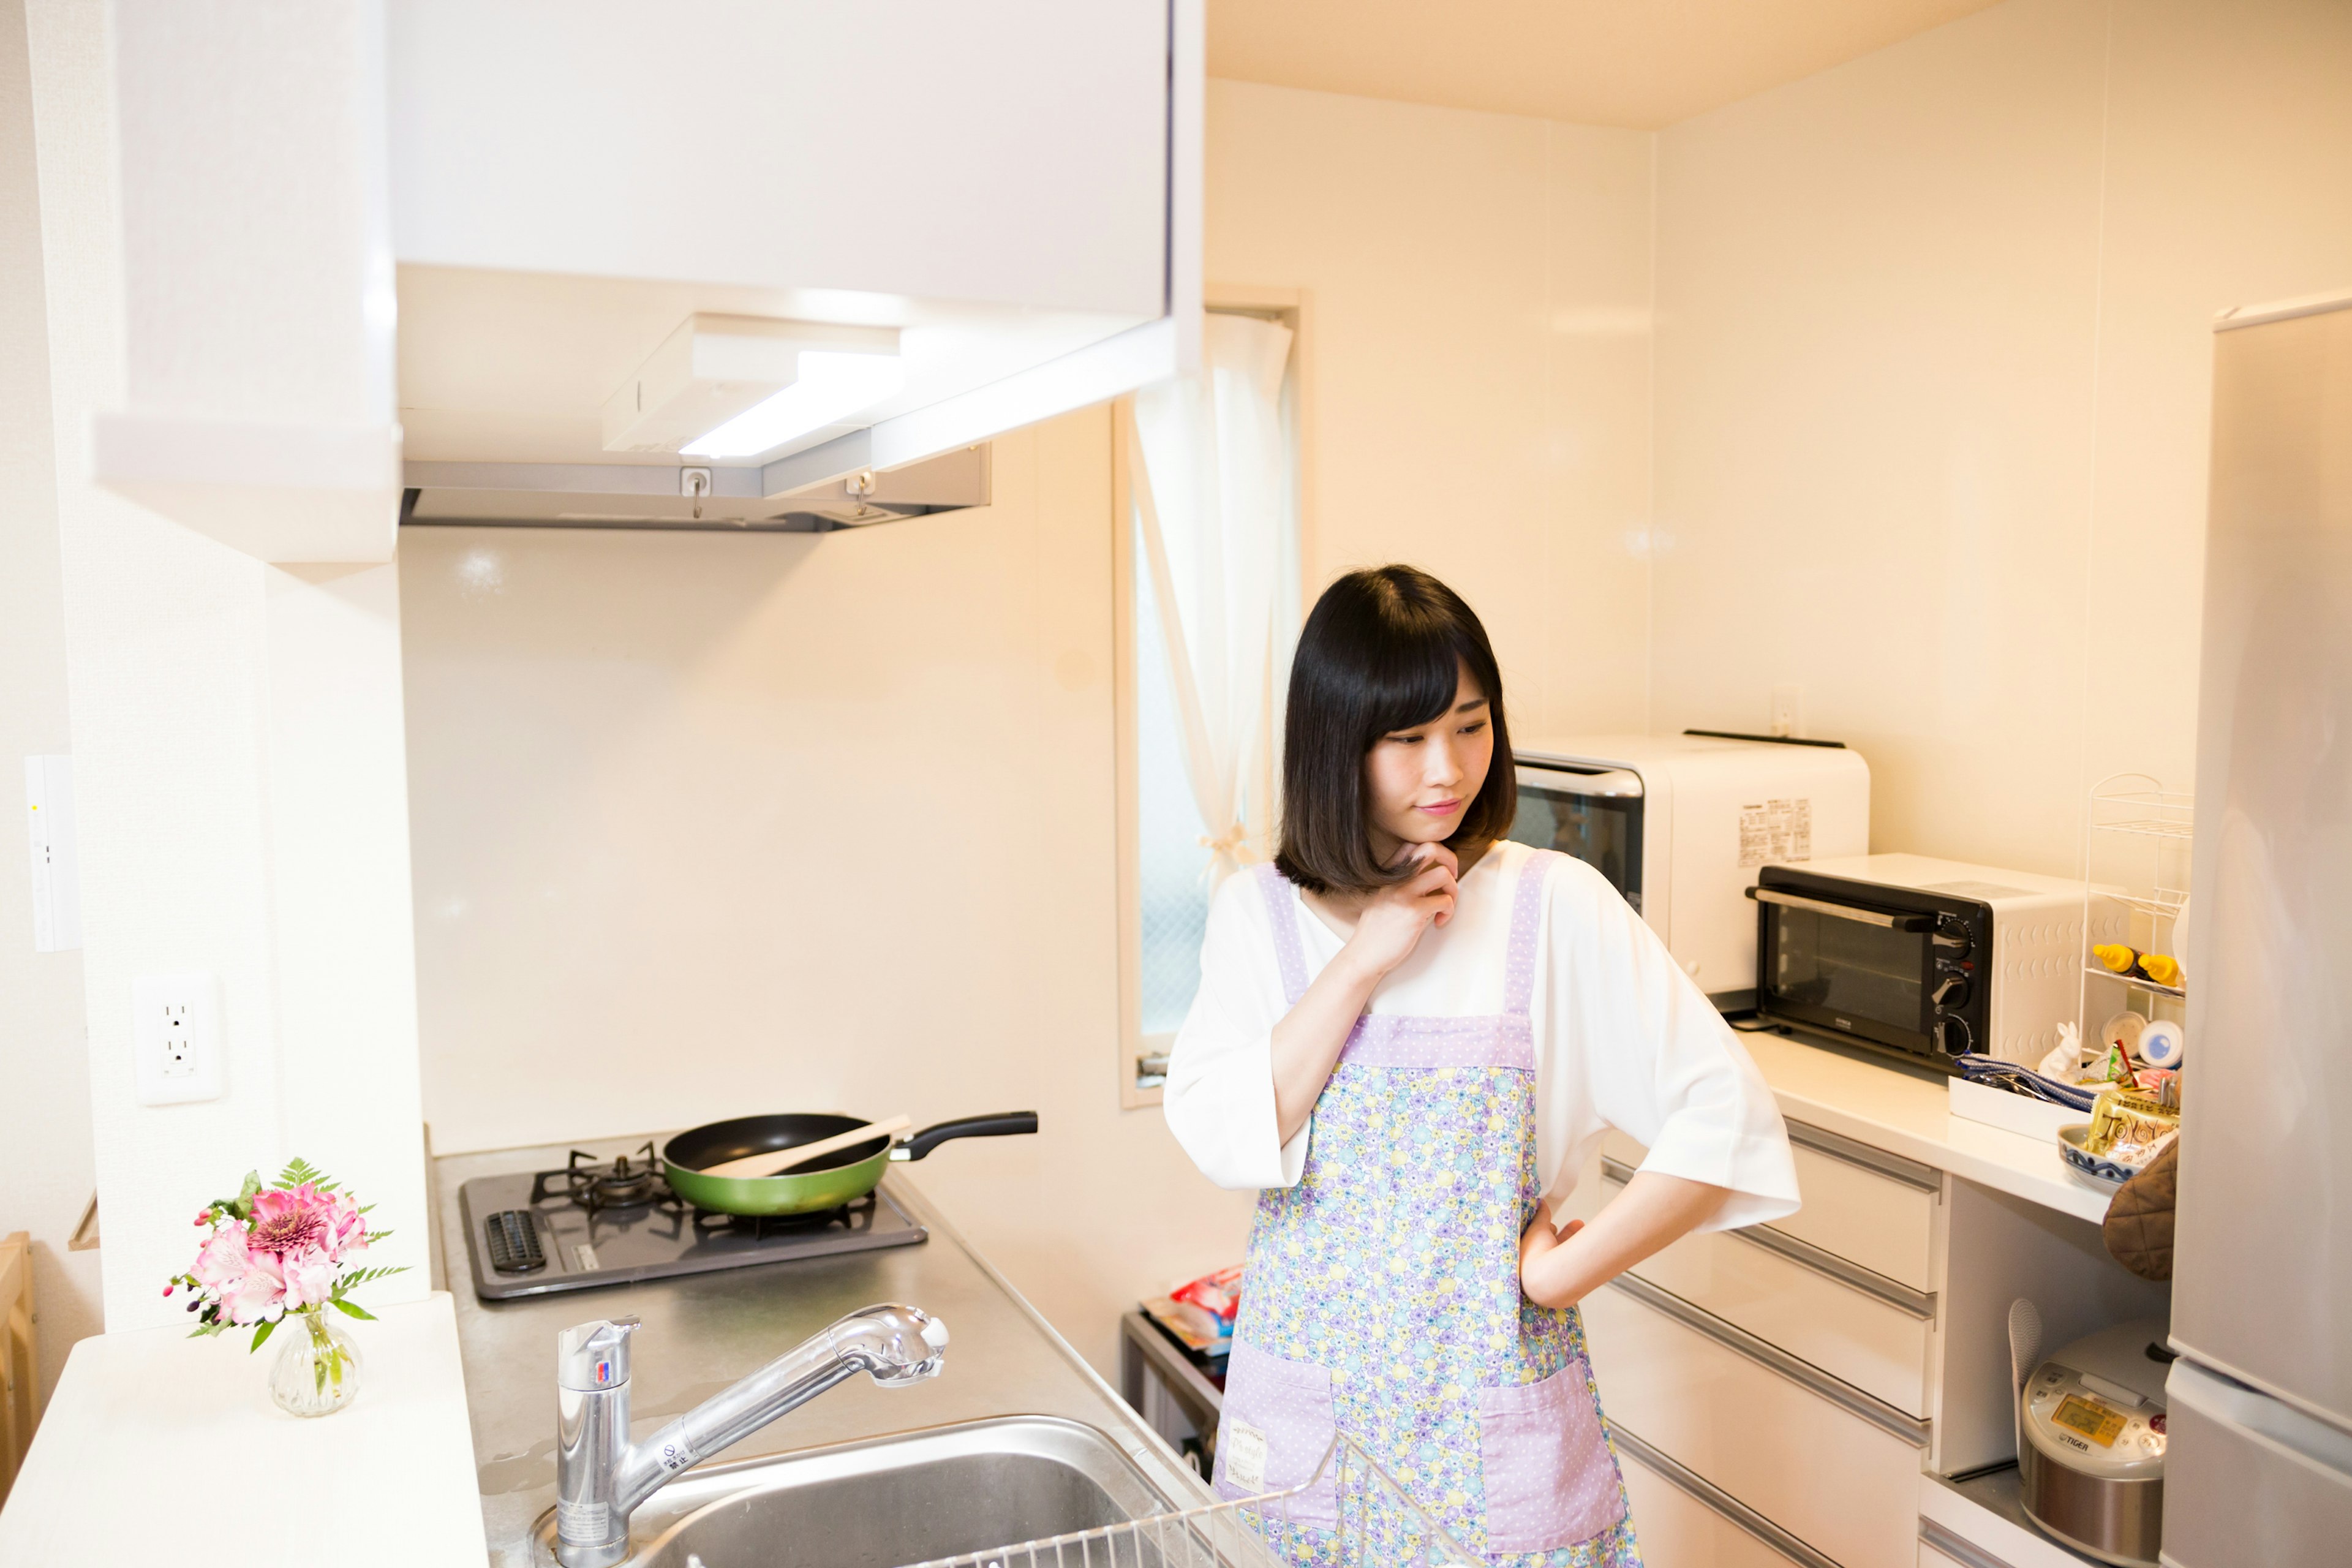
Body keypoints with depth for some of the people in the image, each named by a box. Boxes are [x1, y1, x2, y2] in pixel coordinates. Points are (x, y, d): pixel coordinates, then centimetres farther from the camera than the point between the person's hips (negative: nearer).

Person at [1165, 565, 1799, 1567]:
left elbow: (1730, 1118, -11)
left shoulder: (1555, 907, -9)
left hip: (1493, 1406, -2)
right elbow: (1219, 1137, -13)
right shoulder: (1258, 913, -2)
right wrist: (1364, 963, -18)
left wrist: (1561, 1273, -12)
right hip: (1302, 1403, 2)